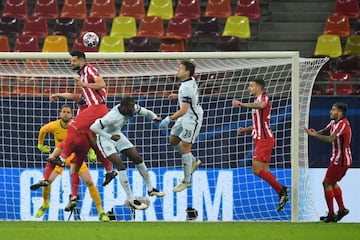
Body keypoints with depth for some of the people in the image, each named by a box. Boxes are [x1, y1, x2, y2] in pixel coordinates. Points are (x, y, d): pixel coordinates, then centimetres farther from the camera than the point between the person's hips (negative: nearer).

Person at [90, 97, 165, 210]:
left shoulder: (132, 109, -17)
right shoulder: (113, 117, -37)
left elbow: (146, 112, -1)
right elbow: (93, 127, -34)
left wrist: (154, 117, -23)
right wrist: (110, 136, -34)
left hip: (117, 135, 8)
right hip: (105, 140, -8)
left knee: (137, 158, 8)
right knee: (121, 166, -18)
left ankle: (150, 189, 26)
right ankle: (131, 200, -11)